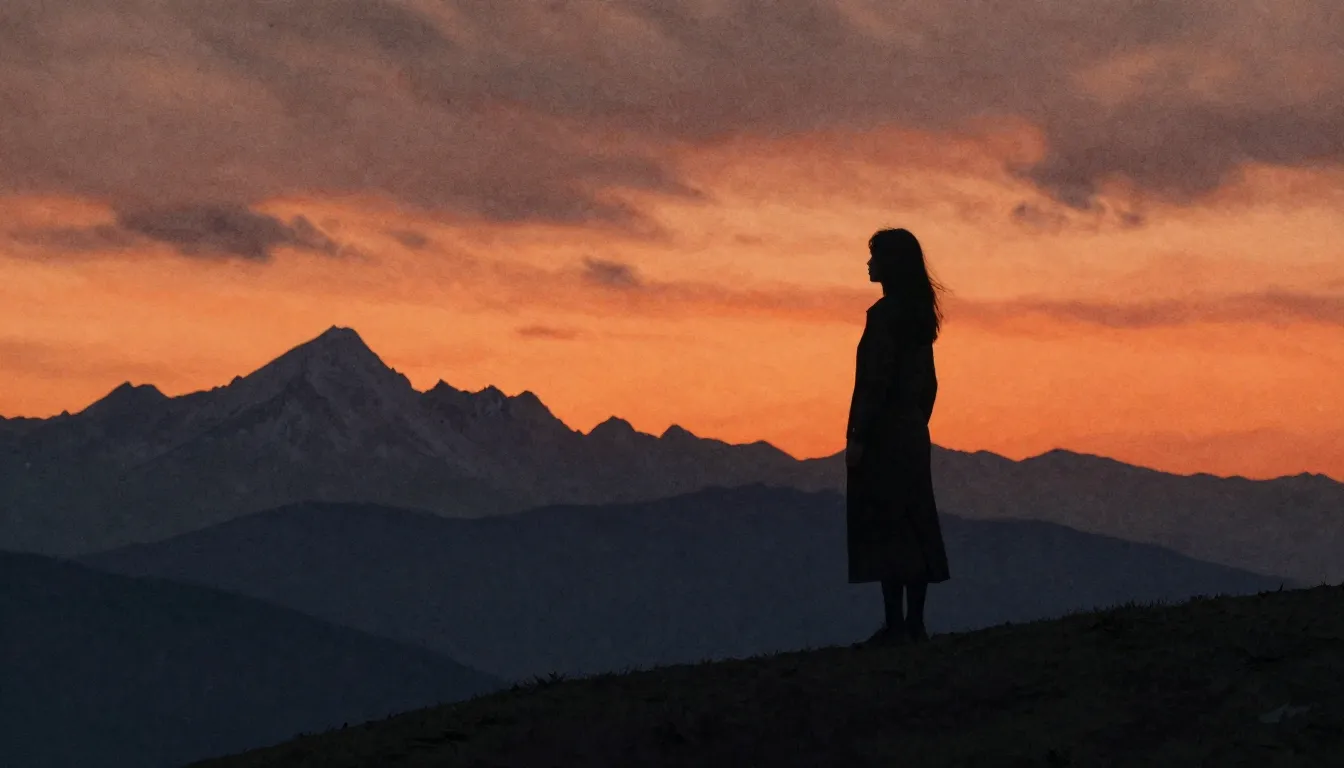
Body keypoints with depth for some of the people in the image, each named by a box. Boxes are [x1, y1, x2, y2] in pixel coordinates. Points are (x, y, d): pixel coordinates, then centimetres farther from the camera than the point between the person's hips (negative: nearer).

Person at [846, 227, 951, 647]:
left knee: (885, 528, -7)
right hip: (913, 433, 9)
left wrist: (856, 436, -17)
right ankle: (915, 624, 9)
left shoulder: (885, 314, -14)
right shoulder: (920, 314, 12)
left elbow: (876, 379, -19)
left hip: (883, 434, -9)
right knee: (914, 525, 8)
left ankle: (895, 625, -9)